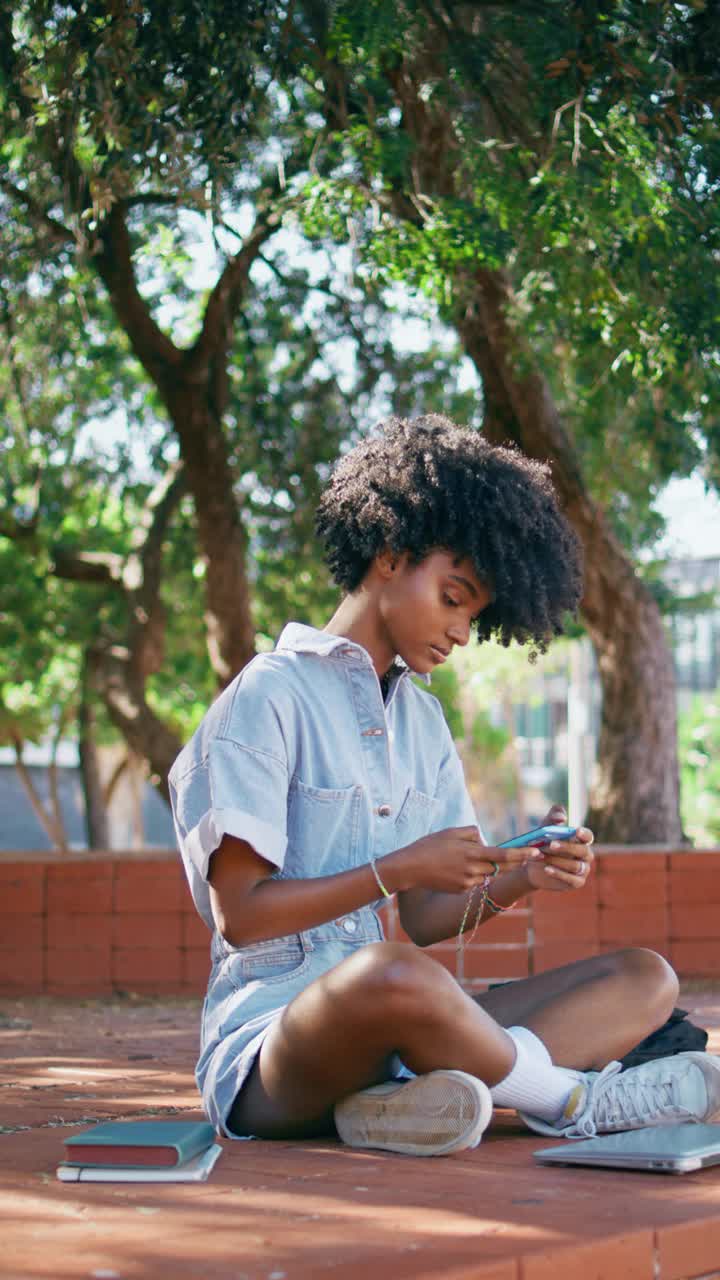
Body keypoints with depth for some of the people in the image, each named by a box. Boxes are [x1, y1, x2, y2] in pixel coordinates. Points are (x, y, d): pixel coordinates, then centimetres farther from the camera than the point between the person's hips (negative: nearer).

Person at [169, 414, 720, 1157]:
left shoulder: (421, 720, 20)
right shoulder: (271, 696, -4)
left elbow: (420, 921, 14)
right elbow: (239, 913, -11)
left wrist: (520, 879, -4)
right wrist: (395, 871, -16)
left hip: (388, 1036, 8)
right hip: (269, 1043, -8)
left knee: (645, 979, -4)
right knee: (392, 977, -42)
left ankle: (414, 1102, -27)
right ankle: (572, 1096, -14)